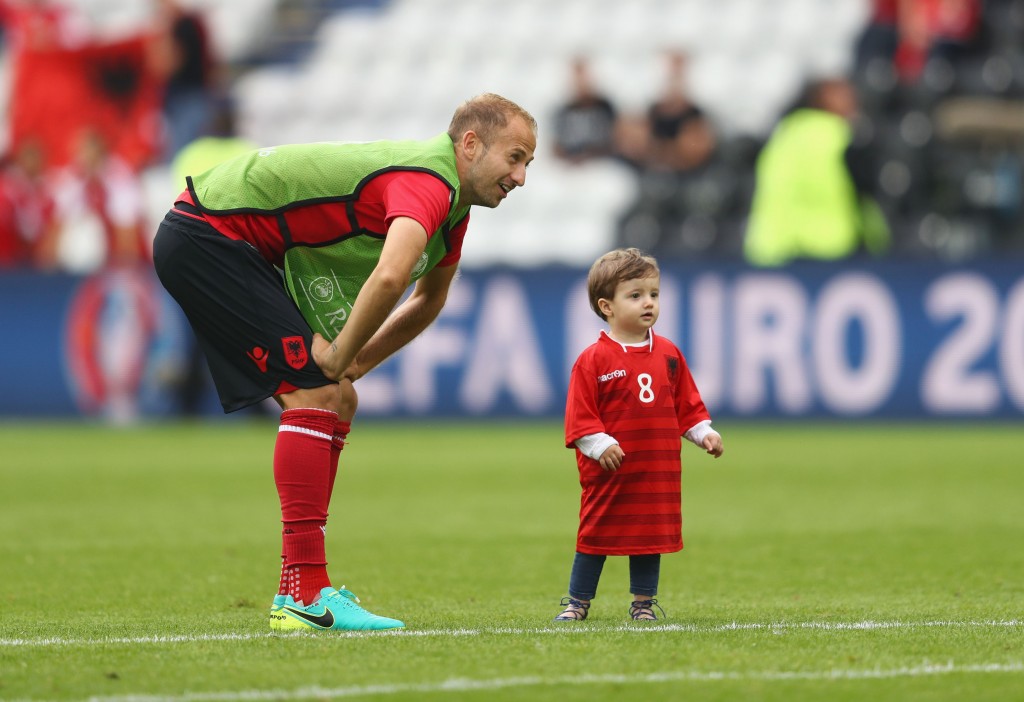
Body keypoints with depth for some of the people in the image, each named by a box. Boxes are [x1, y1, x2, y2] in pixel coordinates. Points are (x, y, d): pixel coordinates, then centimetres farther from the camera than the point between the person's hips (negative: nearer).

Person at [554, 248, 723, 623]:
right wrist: (600, 445, -21)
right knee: (597, 535, 3)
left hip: (658, 472, 4)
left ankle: (643, 602, 22)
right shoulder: (594, 360, -8)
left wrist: (704, 433, 2)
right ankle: (577, 602, 15)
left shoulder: (668, 354, 7)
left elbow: (687, 405, 13)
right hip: (609, 471, -4)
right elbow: (580, 417, -10)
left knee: (652, 533, 10)